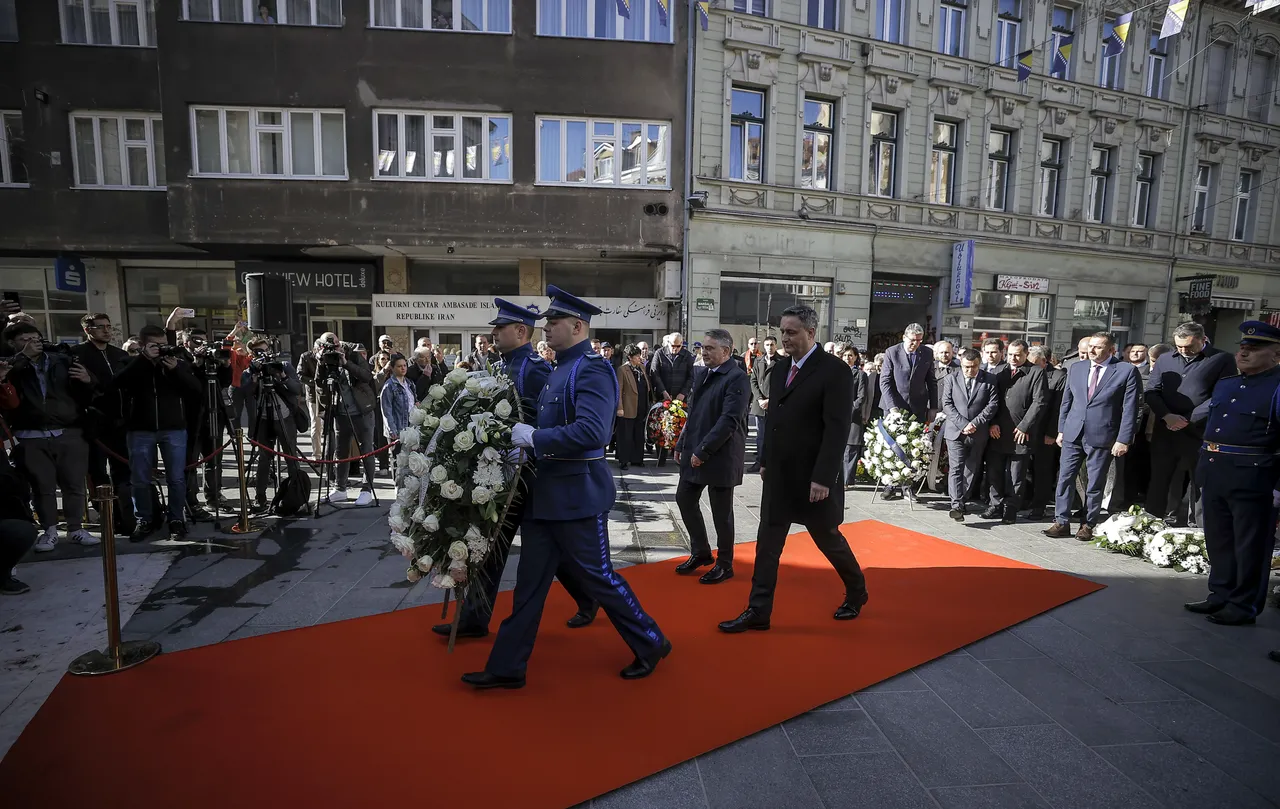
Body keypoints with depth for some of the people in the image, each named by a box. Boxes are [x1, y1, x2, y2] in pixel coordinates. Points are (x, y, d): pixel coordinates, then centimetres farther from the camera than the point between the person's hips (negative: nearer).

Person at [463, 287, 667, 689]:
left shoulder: (593, 369, -17)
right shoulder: (560, 369, 11)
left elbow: (591, 431, -30)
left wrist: (534, 437, -22)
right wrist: (526, 437, 5)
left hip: (579, 494, -9)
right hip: (545, 493, 9)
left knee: (597, 577, 5)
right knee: (530, 580, 14)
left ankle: (651, 644, 27)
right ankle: (507, 667, 26)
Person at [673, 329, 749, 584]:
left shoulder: (737, 377, -14)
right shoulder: (704, 375, 12)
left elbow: (730, 420, -21)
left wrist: (703, 451, -21)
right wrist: (682, 445, 12)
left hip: (720, 456, -8)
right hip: (694, 453, 8)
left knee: (721, 512, 4)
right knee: (684, 499, 13)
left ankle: (724, 564, 22)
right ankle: (700, 551, 31)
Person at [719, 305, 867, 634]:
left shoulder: (834, 370, -15)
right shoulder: (782, 367, 7)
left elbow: (837, 429, -19)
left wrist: (823, 478, -23)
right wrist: (766, 460, 13)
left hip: (811, 477, -6)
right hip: (779, 475, 6)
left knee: (828, 539, 13)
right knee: (767, 543, 8)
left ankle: (856, 591, 39)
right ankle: (758, 611, 17)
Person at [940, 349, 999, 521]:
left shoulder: (990, 380, 3)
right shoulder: (951, 379, 3)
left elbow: (993, 404, -3)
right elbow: (947, 405, -2)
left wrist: (975, 423, -13)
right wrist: (963, 424, -13)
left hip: (979, 434, 2)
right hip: (956, 431, -1)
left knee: (972, 469, 9)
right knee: (956, 468, -9)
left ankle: (961, 500, 21)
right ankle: (956, 504, -14)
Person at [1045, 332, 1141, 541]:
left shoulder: (1127, 371, -4)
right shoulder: (1076, 368, 8)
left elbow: (1130, 408, -6)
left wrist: (1123, 440, -10)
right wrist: (1061, 430, 10)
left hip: (1101, 437, -4)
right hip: (1072, 435, 4)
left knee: (1095, 484, 6)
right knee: (1065, 478, 3)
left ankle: (1088, 525, 17)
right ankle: (1062, 522, 10)